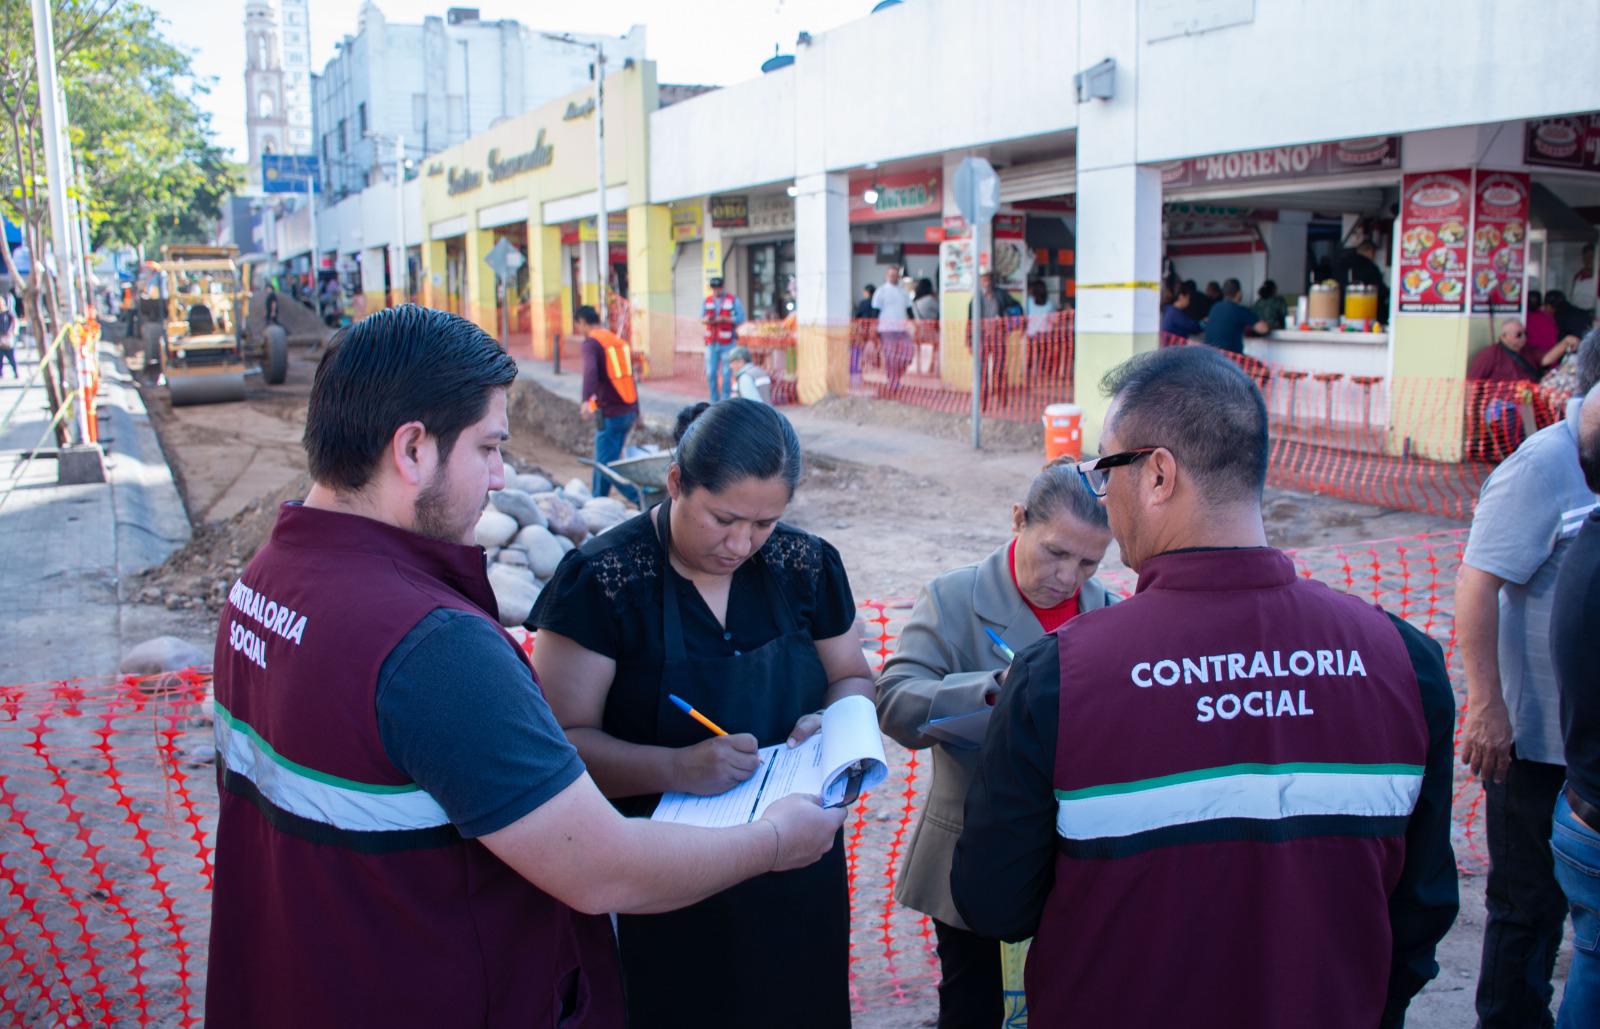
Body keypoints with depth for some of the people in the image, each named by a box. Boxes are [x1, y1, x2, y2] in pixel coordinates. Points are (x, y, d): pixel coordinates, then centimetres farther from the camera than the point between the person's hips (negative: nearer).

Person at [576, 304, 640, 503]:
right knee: (603, 461, 18)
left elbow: (590, 370, -30)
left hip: (610, 415, -8)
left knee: (607, 464, -2)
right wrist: (636, 412, 30)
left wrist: (587, 399, -45)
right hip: (629, 411, 8)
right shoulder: (619, 340, 16)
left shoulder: (591, 343, -9)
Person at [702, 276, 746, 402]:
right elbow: (702, 317, 12)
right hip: (712, 343, 3)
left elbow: (740, 319, -6)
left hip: (728, 343, -3)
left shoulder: (734, 300, -3)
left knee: (726, 373, -4)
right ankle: (714, 400, 10)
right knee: (711, 373, 1)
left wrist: (723, 319, -19)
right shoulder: (708, 300, 8)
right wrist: (706, 319, -12)